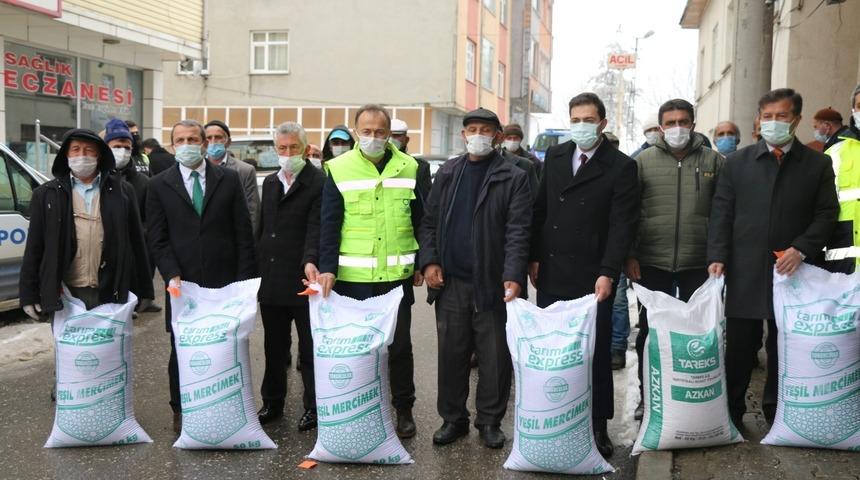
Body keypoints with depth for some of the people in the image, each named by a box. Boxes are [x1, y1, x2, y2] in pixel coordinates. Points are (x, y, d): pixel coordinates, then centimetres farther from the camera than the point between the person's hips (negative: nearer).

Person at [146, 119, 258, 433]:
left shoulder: (229, 180, 5)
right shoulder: (159, 185, 5)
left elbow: (243, 233, 4)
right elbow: (157, 239, 3)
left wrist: (244, 279, -2)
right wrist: (172, 276, -10)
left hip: (224, 283, 0)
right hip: (183, 284, 0)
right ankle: (181, 412, 23)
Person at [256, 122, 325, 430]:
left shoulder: (319, 183, -9)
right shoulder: (270, 183, 14)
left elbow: (316, 228, -18)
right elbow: (263, 228, 18)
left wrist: (310, 261, -33)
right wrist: (257, 269, 14)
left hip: (303, 280, -6)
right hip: (271, 280, 6)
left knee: (309, 348, 6)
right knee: (274, 347, 16)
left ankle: (314, 406, 18)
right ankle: (272, 402, 28)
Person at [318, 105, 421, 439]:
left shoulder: (408, 168, 6)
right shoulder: (339, 169, 0)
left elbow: (420, 221, 11)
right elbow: (329, 225, -3)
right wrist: (327, 268, -11)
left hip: (397, 275, 1)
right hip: (352, 277, -1)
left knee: (399, 345, 9)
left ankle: (404, 411, 23)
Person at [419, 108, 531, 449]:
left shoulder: (513, 178, -1)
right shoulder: (447, 173, 12)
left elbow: (517, 231, -9)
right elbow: (430, 221, 12)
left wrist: (513, 276, -20)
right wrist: (429, 261, -1)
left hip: (492, 283, -3)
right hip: (450, 282, 3)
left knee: (494, 357, 6)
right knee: (451, 354, 10)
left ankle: (490, 421, 21)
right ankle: (453, 418, 24)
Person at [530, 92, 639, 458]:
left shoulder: (621, 167, -4)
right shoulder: (554, 156, 11)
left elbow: (622, 225, -9)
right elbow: (540, 210, 13)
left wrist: (607, 273, -17)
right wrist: (534, 258, 8)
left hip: (592, 278, -4)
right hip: (551, 275, 4)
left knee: (596, 354, 5)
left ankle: (598, 426, 16)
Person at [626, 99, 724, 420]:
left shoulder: (713, 161, 4)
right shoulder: (643, 161, 3)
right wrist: (629, 256, -4)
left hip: (698, 263, 0)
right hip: (652, 263, 0)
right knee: (650, 332, 8)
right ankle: (647, 396, 21)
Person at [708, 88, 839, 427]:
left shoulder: (818, 164, 6)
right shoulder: (737, 162, 7)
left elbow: (826, 214, 2)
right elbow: (721, 212, 3)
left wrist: (801, 249, -13)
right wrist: (717, 257, -8)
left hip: (793, 271, 0)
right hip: (744, 272, 0)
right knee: (739, 346, 3)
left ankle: (777, 413, 24)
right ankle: (730, 413, 14)